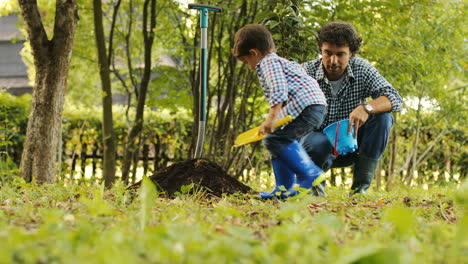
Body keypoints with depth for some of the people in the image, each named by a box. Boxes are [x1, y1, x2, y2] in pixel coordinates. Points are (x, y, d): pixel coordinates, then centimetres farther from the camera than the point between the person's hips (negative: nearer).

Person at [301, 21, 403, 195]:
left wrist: (366, 107, -38)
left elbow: (395, 99, -18)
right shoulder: (306, 72, -14)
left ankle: (360, 187, -16)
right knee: (316, 144, -39)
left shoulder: (362, 69, -8)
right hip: (319, 141, -3)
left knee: (382, 116, -22)